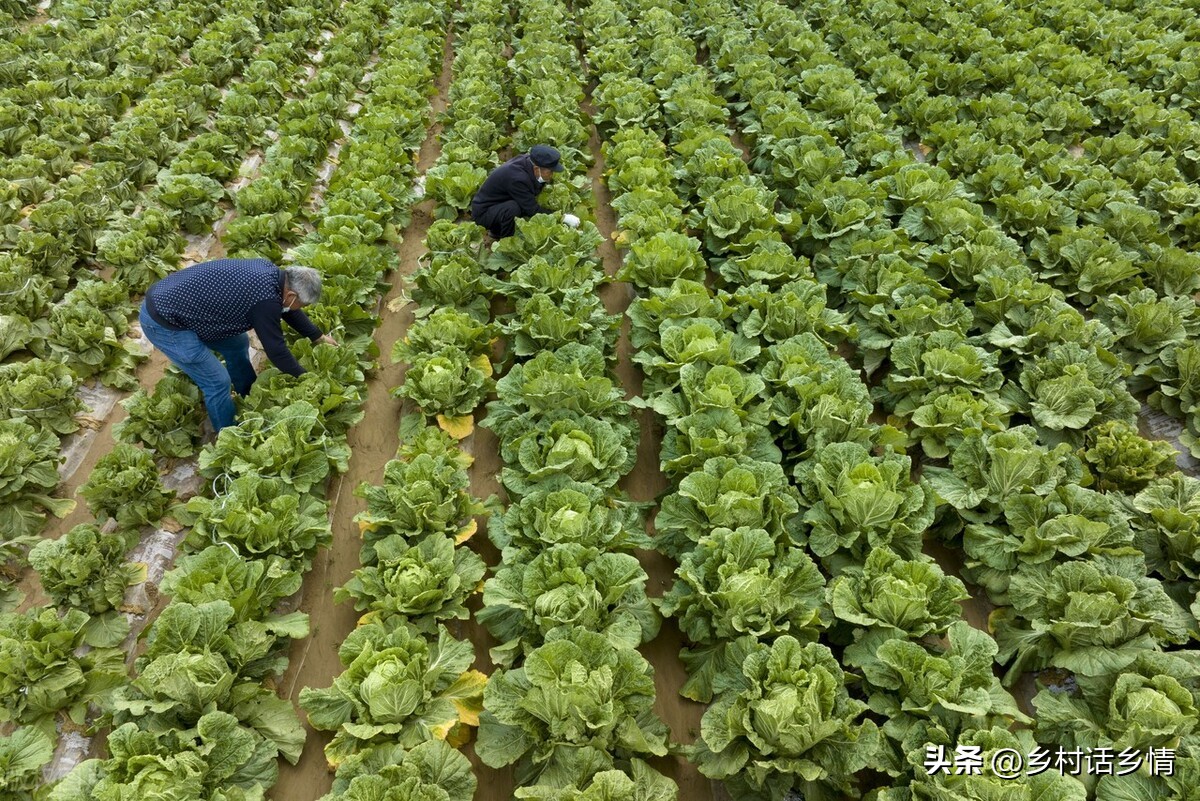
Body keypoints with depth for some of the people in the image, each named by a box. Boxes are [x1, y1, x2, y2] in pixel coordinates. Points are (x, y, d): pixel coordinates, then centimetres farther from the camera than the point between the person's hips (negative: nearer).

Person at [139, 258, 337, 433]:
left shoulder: (270, 272, 0)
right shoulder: (265, 299, -26)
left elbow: (286, 308, 18)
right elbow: (275, 349, -14)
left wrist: (319, 337, 26)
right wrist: (303, 377, 1)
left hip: (166, 297, 10)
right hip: (162, 321, -10)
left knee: (237, 344, 21)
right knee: (218, 381, -3)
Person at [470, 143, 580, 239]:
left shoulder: (526, 159, -8)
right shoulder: (517, 178, -32)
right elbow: (533, 210, -28)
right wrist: (563, 218, -24)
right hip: (483, 211, -9)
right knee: (513, 208, -32)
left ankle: (497, 231, 13)